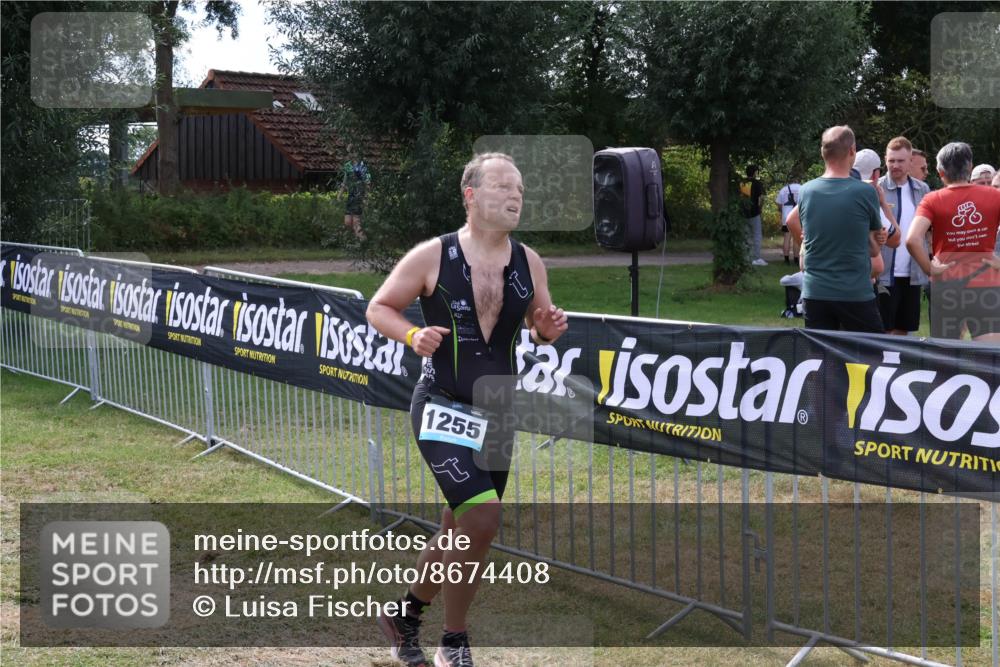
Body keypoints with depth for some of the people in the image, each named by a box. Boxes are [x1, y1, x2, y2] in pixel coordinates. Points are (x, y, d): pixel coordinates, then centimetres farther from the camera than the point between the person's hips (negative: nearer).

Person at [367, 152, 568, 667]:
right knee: (482, 518, -20)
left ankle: (405, 613, 39)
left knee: (461, 532, 15)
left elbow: (539, 327, 15)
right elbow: (378, 309, 0)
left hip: (497, 414, 6)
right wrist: (413, 335, -19)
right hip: (442, 410, -6)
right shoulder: (431, 257, -10)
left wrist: (549, 328, -8)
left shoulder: (529, 263, 2)